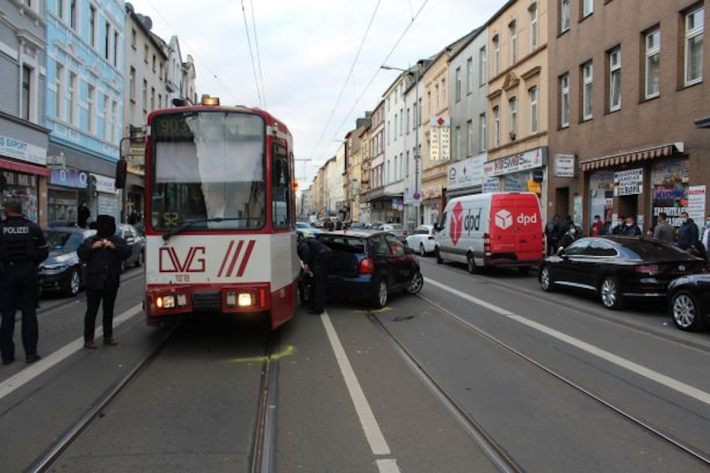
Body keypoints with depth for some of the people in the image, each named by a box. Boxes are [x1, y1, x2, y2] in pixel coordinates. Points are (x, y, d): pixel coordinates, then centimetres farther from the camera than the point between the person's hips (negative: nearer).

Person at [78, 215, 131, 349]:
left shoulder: (118, 241, 6)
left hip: (111, 282, 2)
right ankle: (88, 339, 4)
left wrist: (114, 247, -18)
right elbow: (81, 254, -4)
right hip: (93, 282, -2)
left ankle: (108, 336, 21)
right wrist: (92, 247, -17)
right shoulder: (90, 241, 4)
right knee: (91, 310, 0)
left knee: (109, 310, 11)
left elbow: (127, 252, -6)